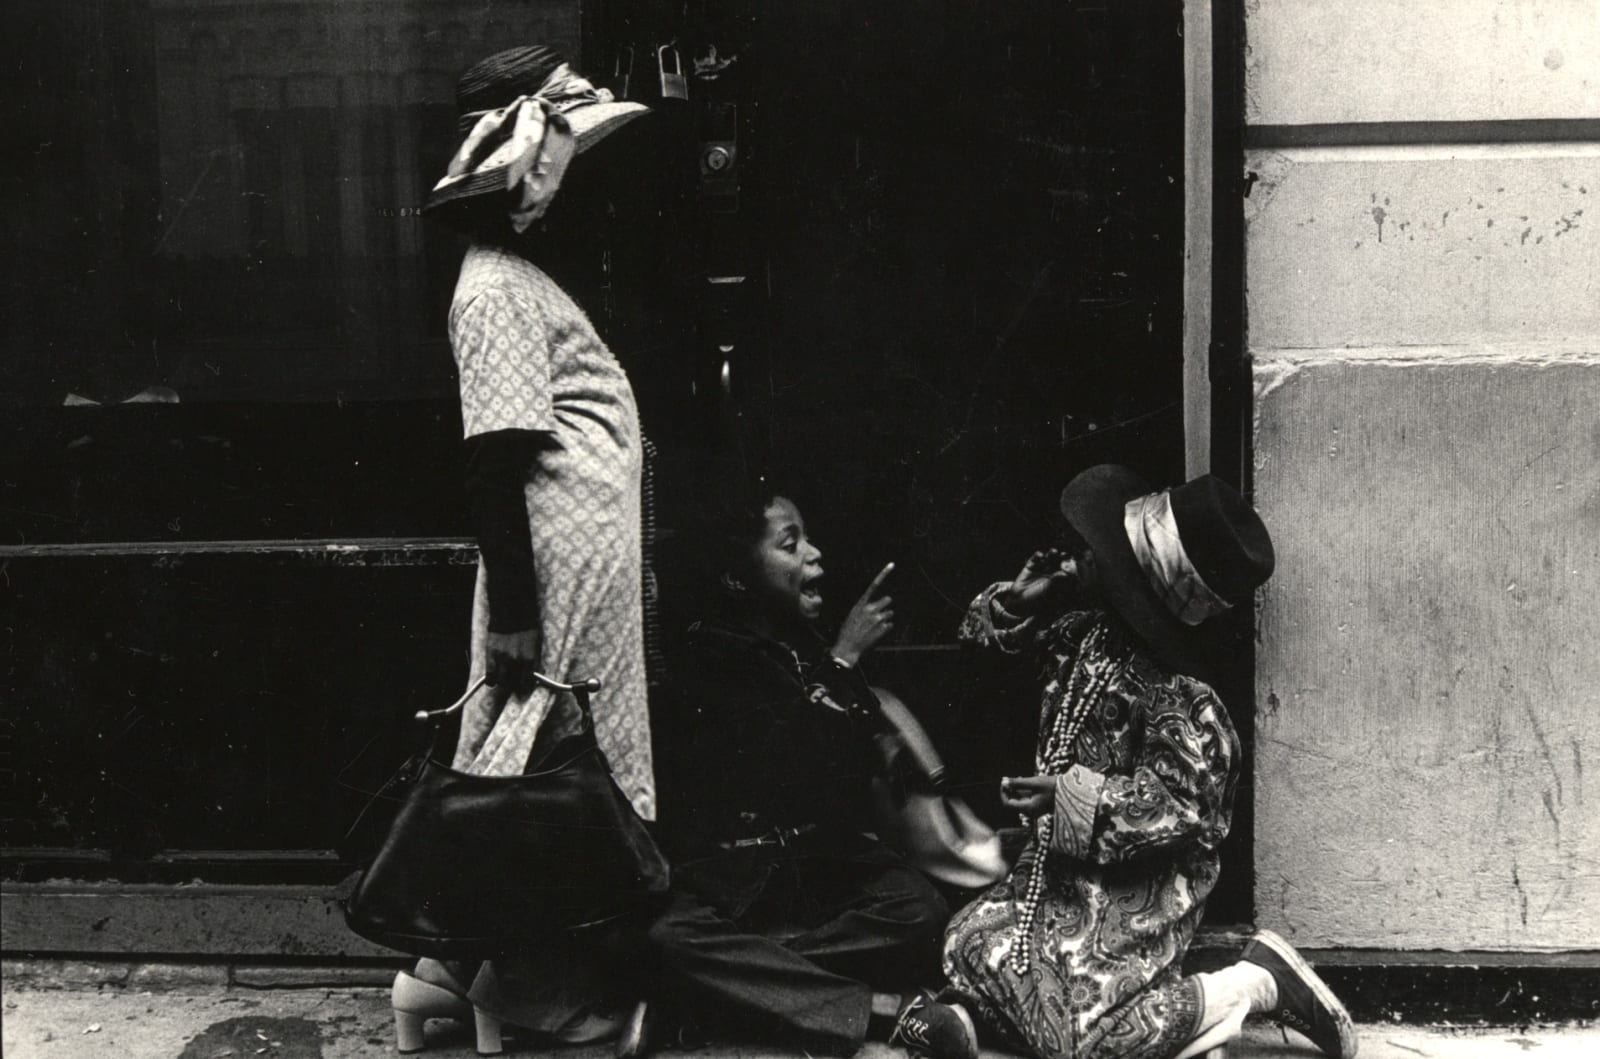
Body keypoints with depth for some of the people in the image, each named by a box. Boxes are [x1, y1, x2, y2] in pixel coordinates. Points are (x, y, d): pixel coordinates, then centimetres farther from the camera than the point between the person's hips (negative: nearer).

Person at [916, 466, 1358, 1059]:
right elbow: (982, 633, 14)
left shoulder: (1173, 694, -23)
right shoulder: (1080, 631, 1)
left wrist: (1075, 799, -32)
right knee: (965, 947, -7)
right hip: (1060, 869, 8)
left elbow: (1181, 801, -23)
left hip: (1136, 891, -8)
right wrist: (1021, 601, -7)